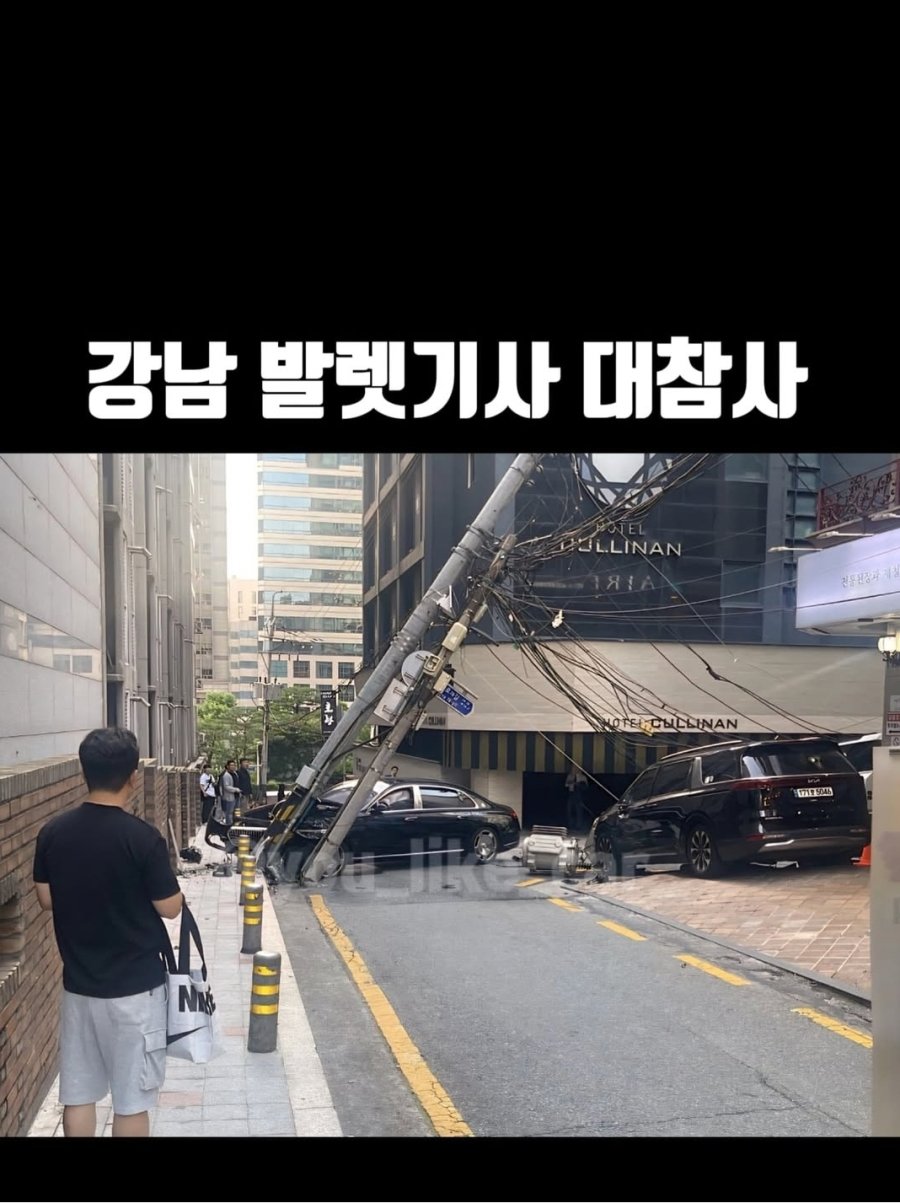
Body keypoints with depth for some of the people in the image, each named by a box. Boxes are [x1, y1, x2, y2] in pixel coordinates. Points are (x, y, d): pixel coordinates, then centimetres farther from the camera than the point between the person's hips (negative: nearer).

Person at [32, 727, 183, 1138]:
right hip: (135, 987, -5)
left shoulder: (52, 833, -5)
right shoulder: (142, 837, -20)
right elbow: (170, 908, -11)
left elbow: (46, 900, 6)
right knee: (131, 1098, 8)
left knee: (77, 1093, 16)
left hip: (78, 983, 5)